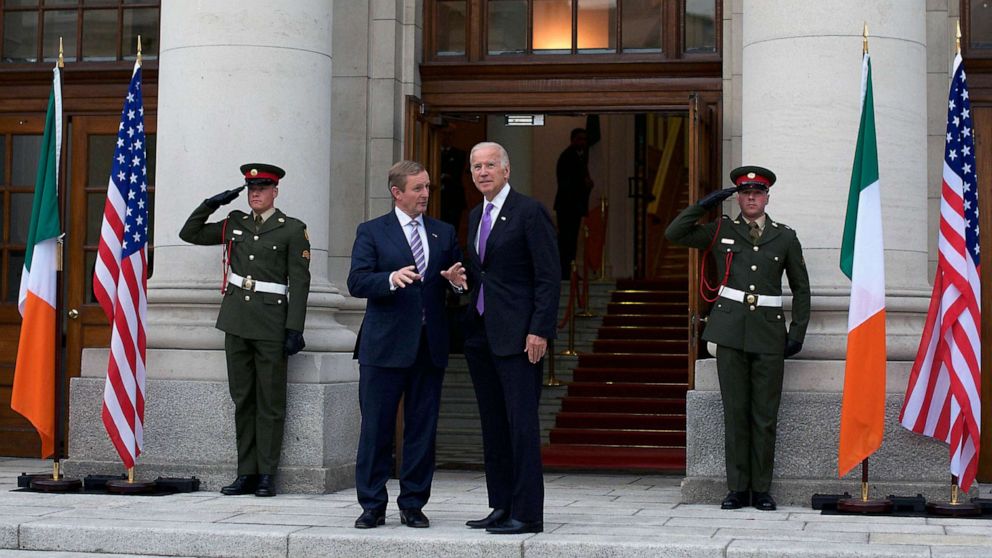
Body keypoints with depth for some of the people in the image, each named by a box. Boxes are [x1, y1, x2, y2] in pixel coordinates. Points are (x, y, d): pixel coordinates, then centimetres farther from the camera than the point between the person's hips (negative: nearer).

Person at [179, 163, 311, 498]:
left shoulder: (292, 230, -1)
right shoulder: (234, 225, 13)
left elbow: (299, 282, -5)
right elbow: (189, 233, 21)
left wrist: (294, 329, -11)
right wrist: (210, 204, 6)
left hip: (271, 325, -5)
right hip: (237, 322, 5)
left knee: (270, 402, 0)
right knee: (242, 400, 7)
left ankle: (267, 476, 4)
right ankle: (246, 474, 12)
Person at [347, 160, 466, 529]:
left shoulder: (444, 233, 14)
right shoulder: (371, 232, 3)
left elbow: (460, 282, 16)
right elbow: (356, 282, -8)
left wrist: (456, 281, -8)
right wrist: (392, 278, -25)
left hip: (430, 346, 3)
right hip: (385, 346, -3)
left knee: (423, 429, 6)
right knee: (376, 428, 0)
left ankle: (413, 504, 15)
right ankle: (372, 505, 9)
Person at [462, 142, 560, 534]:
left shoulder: (530, 212, -7)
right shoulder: (476, 216, 17)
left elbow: (549, 277, -12)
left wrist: (540, 330, -17)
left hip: (517, 335, -8)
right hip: (480, 334, 8)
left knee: (521, 423, -8)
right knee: (493, 424, 10)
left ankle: (527, 513, -5)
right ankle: (502, 507, 17)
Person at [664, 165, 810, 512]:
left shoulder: (785, 237, 9)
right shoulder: (721, 231, 9)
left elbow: (801, 288, 14)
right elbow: (674, 234, 5)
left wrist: (798, 333, 6)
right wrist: (704, 205, -2)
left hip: (769, 334, 0)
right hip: (731, 331, 0)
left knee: (765, 415, 1)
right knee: (735, 412, 1)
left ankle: (762, 490, 9)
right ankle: (738, 489, 6)